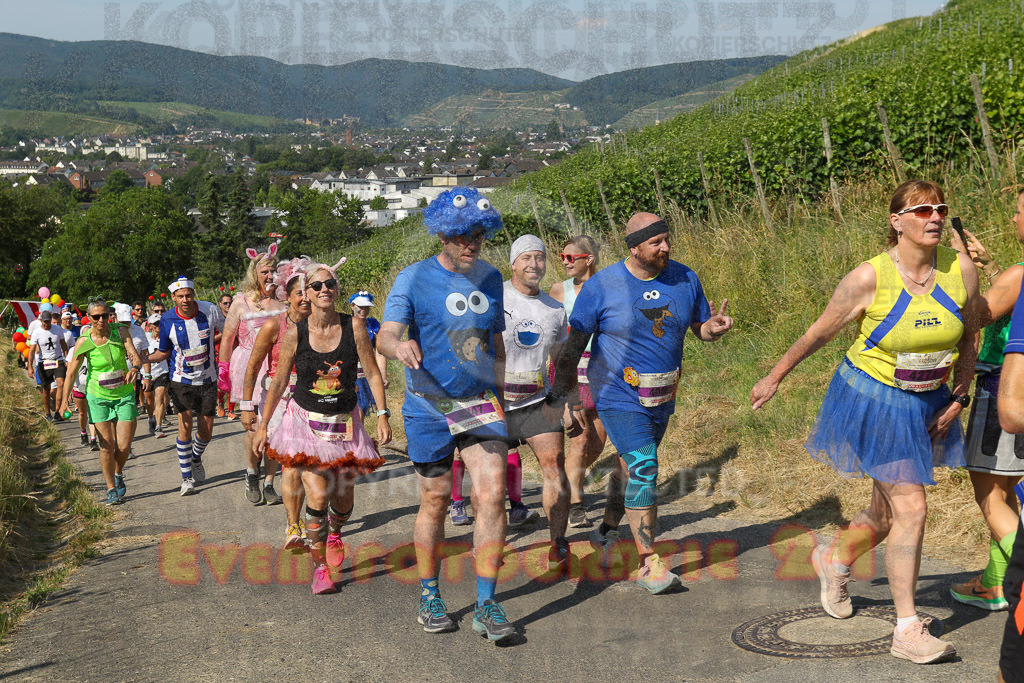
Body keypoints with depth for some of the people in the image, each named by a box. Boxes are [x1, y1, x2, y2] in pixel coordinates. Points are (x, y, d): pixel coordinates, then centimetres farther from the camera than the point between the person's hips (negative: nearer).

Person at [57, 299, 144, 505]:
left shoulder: (120, 332, -10)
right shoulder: (84, 342, -11)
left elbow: (136, 357, -19)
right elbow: (71, 373, -8)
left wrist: (134, 368, -41)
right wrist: (64, 399, -17)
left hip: (124, 395, 1)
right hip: (99, 397, -1)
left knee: (124, 446, -2)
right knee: (107, 445, -4)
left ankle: (118, 474, 30)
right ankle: (111, 489, 14)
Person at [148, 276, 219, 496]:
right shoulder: (167, 320, -8)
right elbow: (164, 352, 3)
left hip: (208, 380, 1)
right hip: (182, 381, -1)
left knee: (206, 431, 5)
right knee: (185, 424, -15)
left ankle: (196, 458, 38)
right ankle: (186, 476, -2)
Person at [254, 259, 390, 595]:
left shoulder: (354, 326, -9)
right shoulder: (295, 333, -9)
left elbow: (373, 374, -4)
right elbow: (279, 381, 1)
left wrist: (382, 415, -11)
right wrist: (263, 424, 4)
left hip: (344, 424, 2)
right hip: (306, 422, -1)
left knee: (343, 503, 10)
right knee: (318, 496, -16)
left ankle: (334, 531, 47)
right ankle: (320, 567, 3)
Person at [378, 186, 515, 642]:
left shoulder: (490, 278, 9)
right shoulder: (414, 279, -6)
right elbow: (385, 336, -15)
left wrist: (500, 397, 17)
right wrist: (400, 347, -39)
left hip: (481, 403, 3)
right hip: (429, 407, -3)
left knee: (492, 494, -9)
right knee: (435, 501, 5)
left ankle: (486, 605, -2)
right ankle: (429, 597, 24)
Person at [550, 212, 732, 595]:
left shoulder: (684, 280, -1)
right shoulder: (601, 286, -13)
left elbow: (700, 328, 10)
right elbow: (574, 344, -6)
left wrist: (715, 327, -14)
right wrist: (560, 394, -4)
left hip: (662, 397, 5)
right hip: (619, 396, -5)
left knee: (631, 465, 18)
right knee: (643, 469, -16)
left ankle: (607, 532, 40)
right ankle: (649, 564, -11)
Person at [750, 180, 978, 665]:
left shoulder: (961, 270, -8)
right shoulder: (869, 278, -19)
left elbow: (968, 339, 7)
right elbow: (819, 332, -6)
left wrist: (957, 400, 2)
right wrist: (775, 377, 3)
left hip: (926, 405, 5)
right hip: (873, 400, -5)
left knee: (886, 513, 17)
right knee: (910, 509, -12)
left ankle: (834, 562, 48)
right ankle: (908, 632, -3)